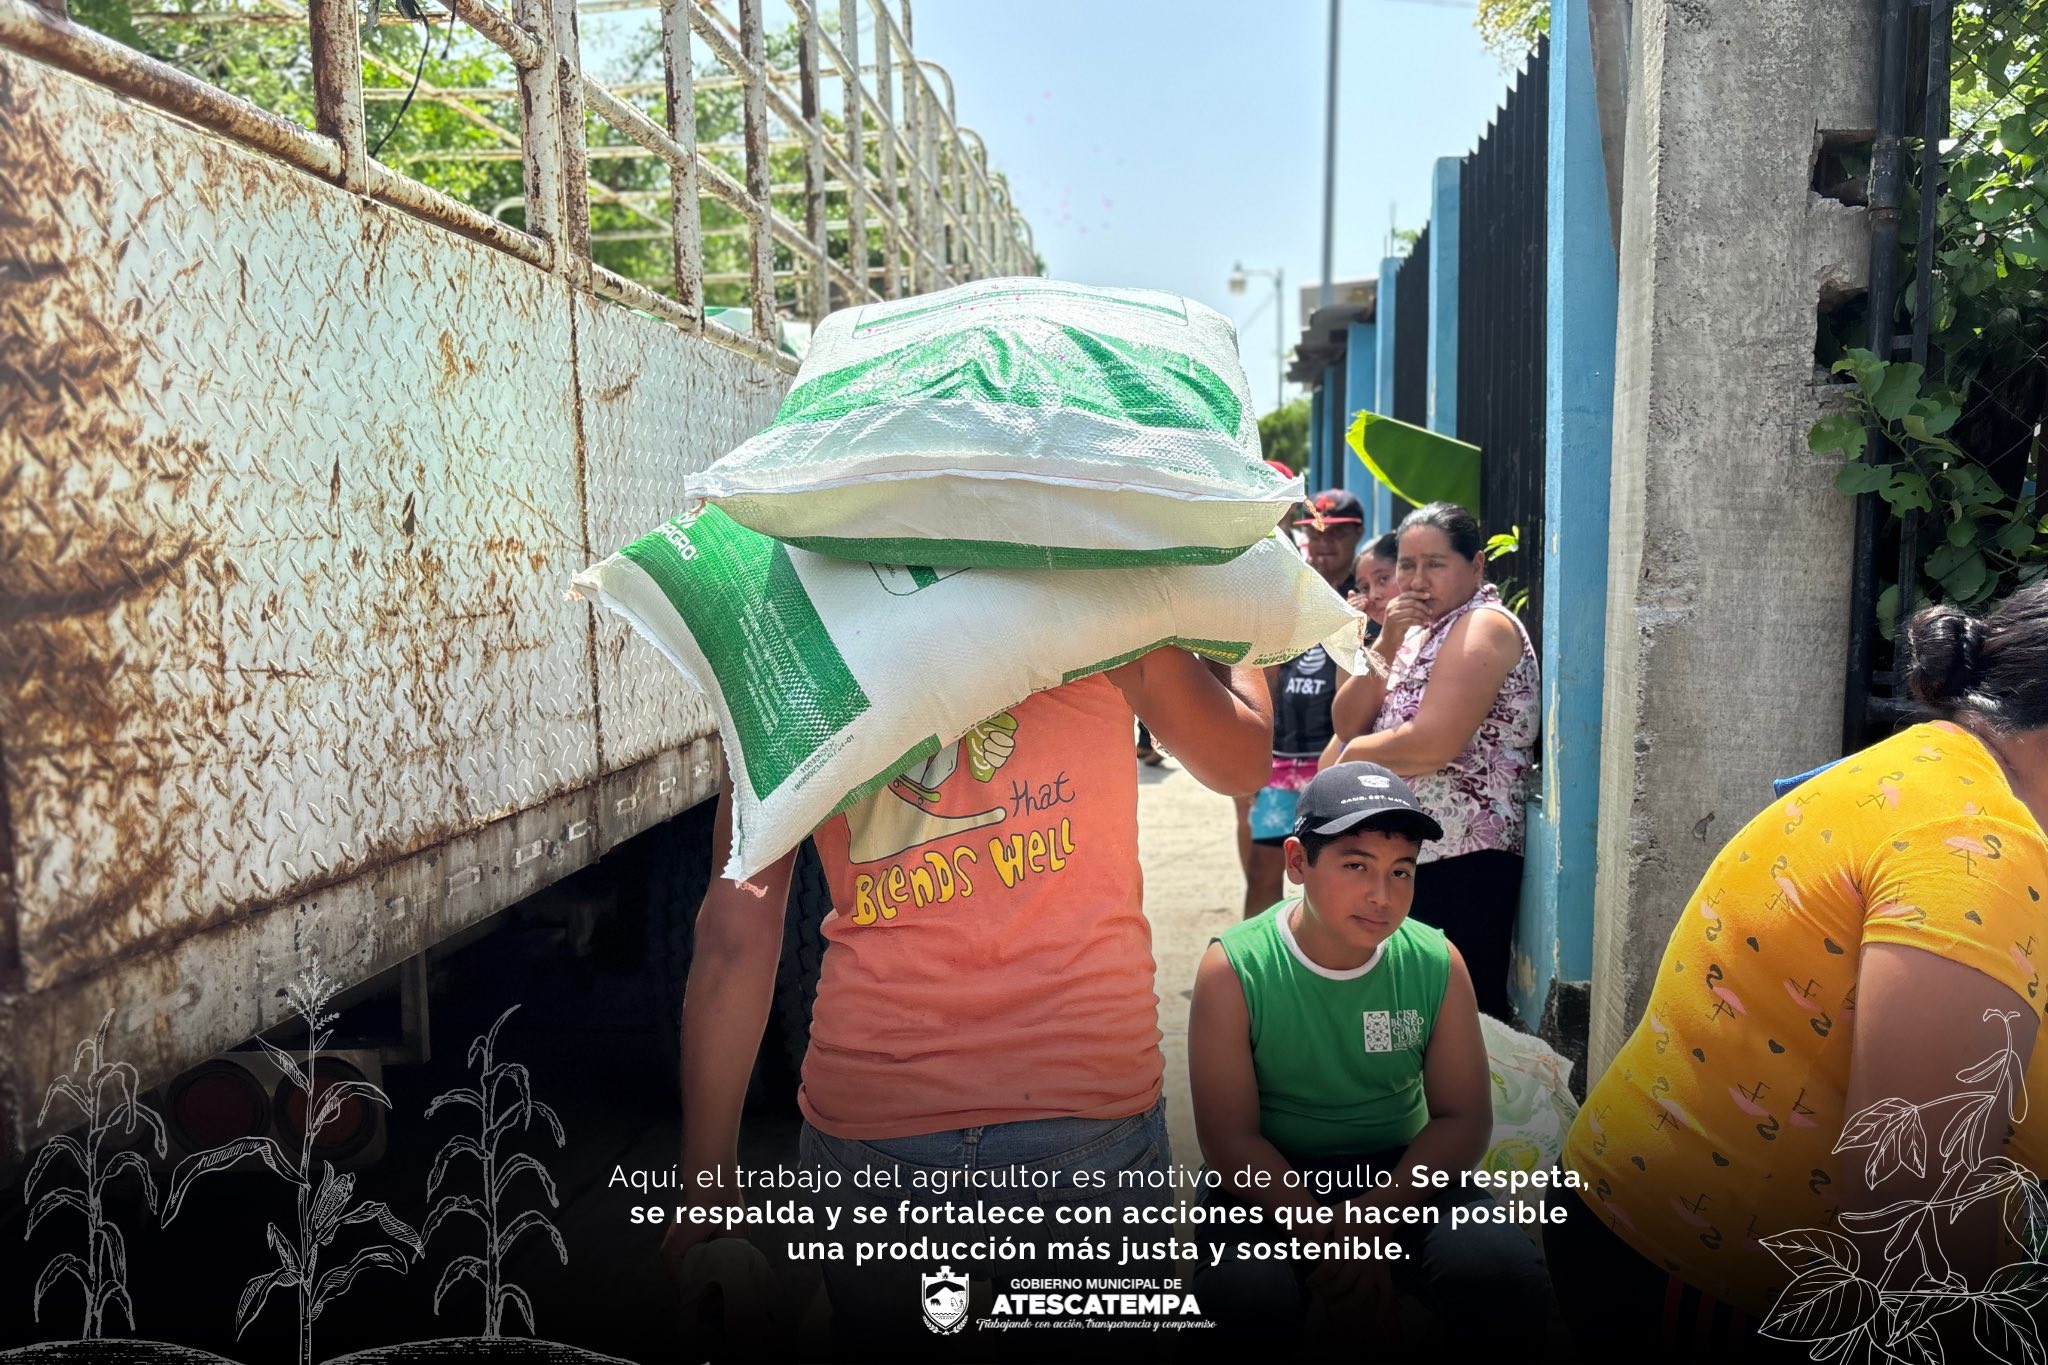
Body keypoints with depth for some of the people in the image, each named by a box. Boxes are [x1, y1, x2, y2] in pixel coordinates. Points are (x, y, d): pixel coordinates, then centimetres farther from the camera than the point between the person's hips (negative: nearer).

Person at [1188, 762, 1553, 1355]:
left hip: (1401, 1173, 2)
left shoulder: (1437, 964, -7)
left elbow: (1463, 1118, -5)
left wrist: (1376, 1220, -20)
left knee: (1504, 1276, -26)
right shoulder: (1234, 969, -15)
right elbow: (1230, 1139, -14)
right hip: (1270, 1181, -2)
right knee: (1247, 1296, -32)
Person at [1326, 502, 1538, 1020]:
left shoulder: (1485, 626, -11)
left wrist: (1352, 753, -7)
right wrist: (1386, 645, -6)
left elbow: (1430, 746, -24)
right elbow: (1347, 723, 7)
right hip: (1403, 855, 9)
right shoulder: (1418, 631, 16)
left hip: (1460, 865, -9)